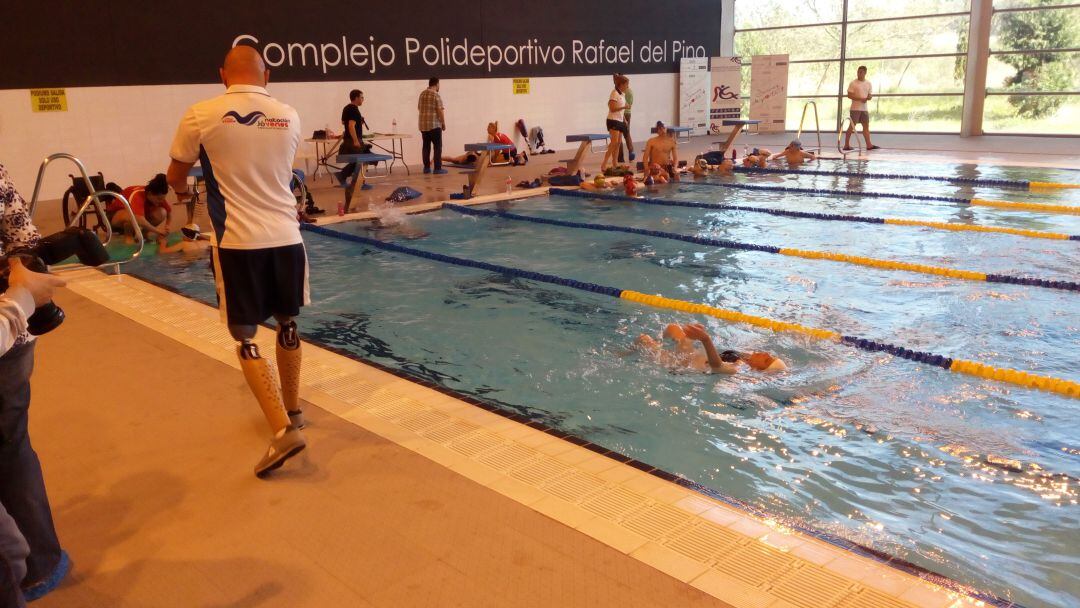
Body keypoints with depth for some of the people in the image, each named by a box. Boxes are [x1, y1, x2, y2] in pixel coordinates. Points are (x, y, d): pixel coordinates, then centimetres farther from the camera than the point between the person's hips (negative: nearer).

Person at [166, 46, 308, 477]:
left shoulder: (201, 116, -4)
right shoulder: (289, 117, 3)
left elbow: (175, 176, 11)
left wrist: (182, 189, 34)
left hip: (238, 242, -3)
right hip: (286, 238, 3)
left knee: (246, 338, 4)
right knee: (287, 325, 20)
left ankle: (283, 429, -8)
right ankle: (292, 408, 35)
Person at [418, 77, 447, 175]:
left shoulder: (422, 93, 10)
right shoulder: (436, 95, -11)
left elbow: (419, 107, 20)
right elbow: (440, 111, -14)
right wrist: (443, 123, -4)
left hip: (423, 125, 7)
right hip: (434, 124, -7)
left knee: (426, 146, 12)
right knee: (437, 146, -2)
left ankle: (426, 167, 14)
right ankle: (437, 168, -4)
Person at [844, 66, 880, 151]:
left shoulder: (869, 84, 10)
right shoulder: (853, 83, -4)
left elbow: (870, 96, 12)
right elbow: (849, 95, -10)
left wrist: (867, 98, -13)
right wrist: (860, 99, -19)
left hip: (865, 108, 5)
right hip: (855, 108, -5)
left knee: (866, 126, 5)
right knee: (852, 126, -5)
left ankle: (869, 145, 7)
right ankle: (846, 145, -2)